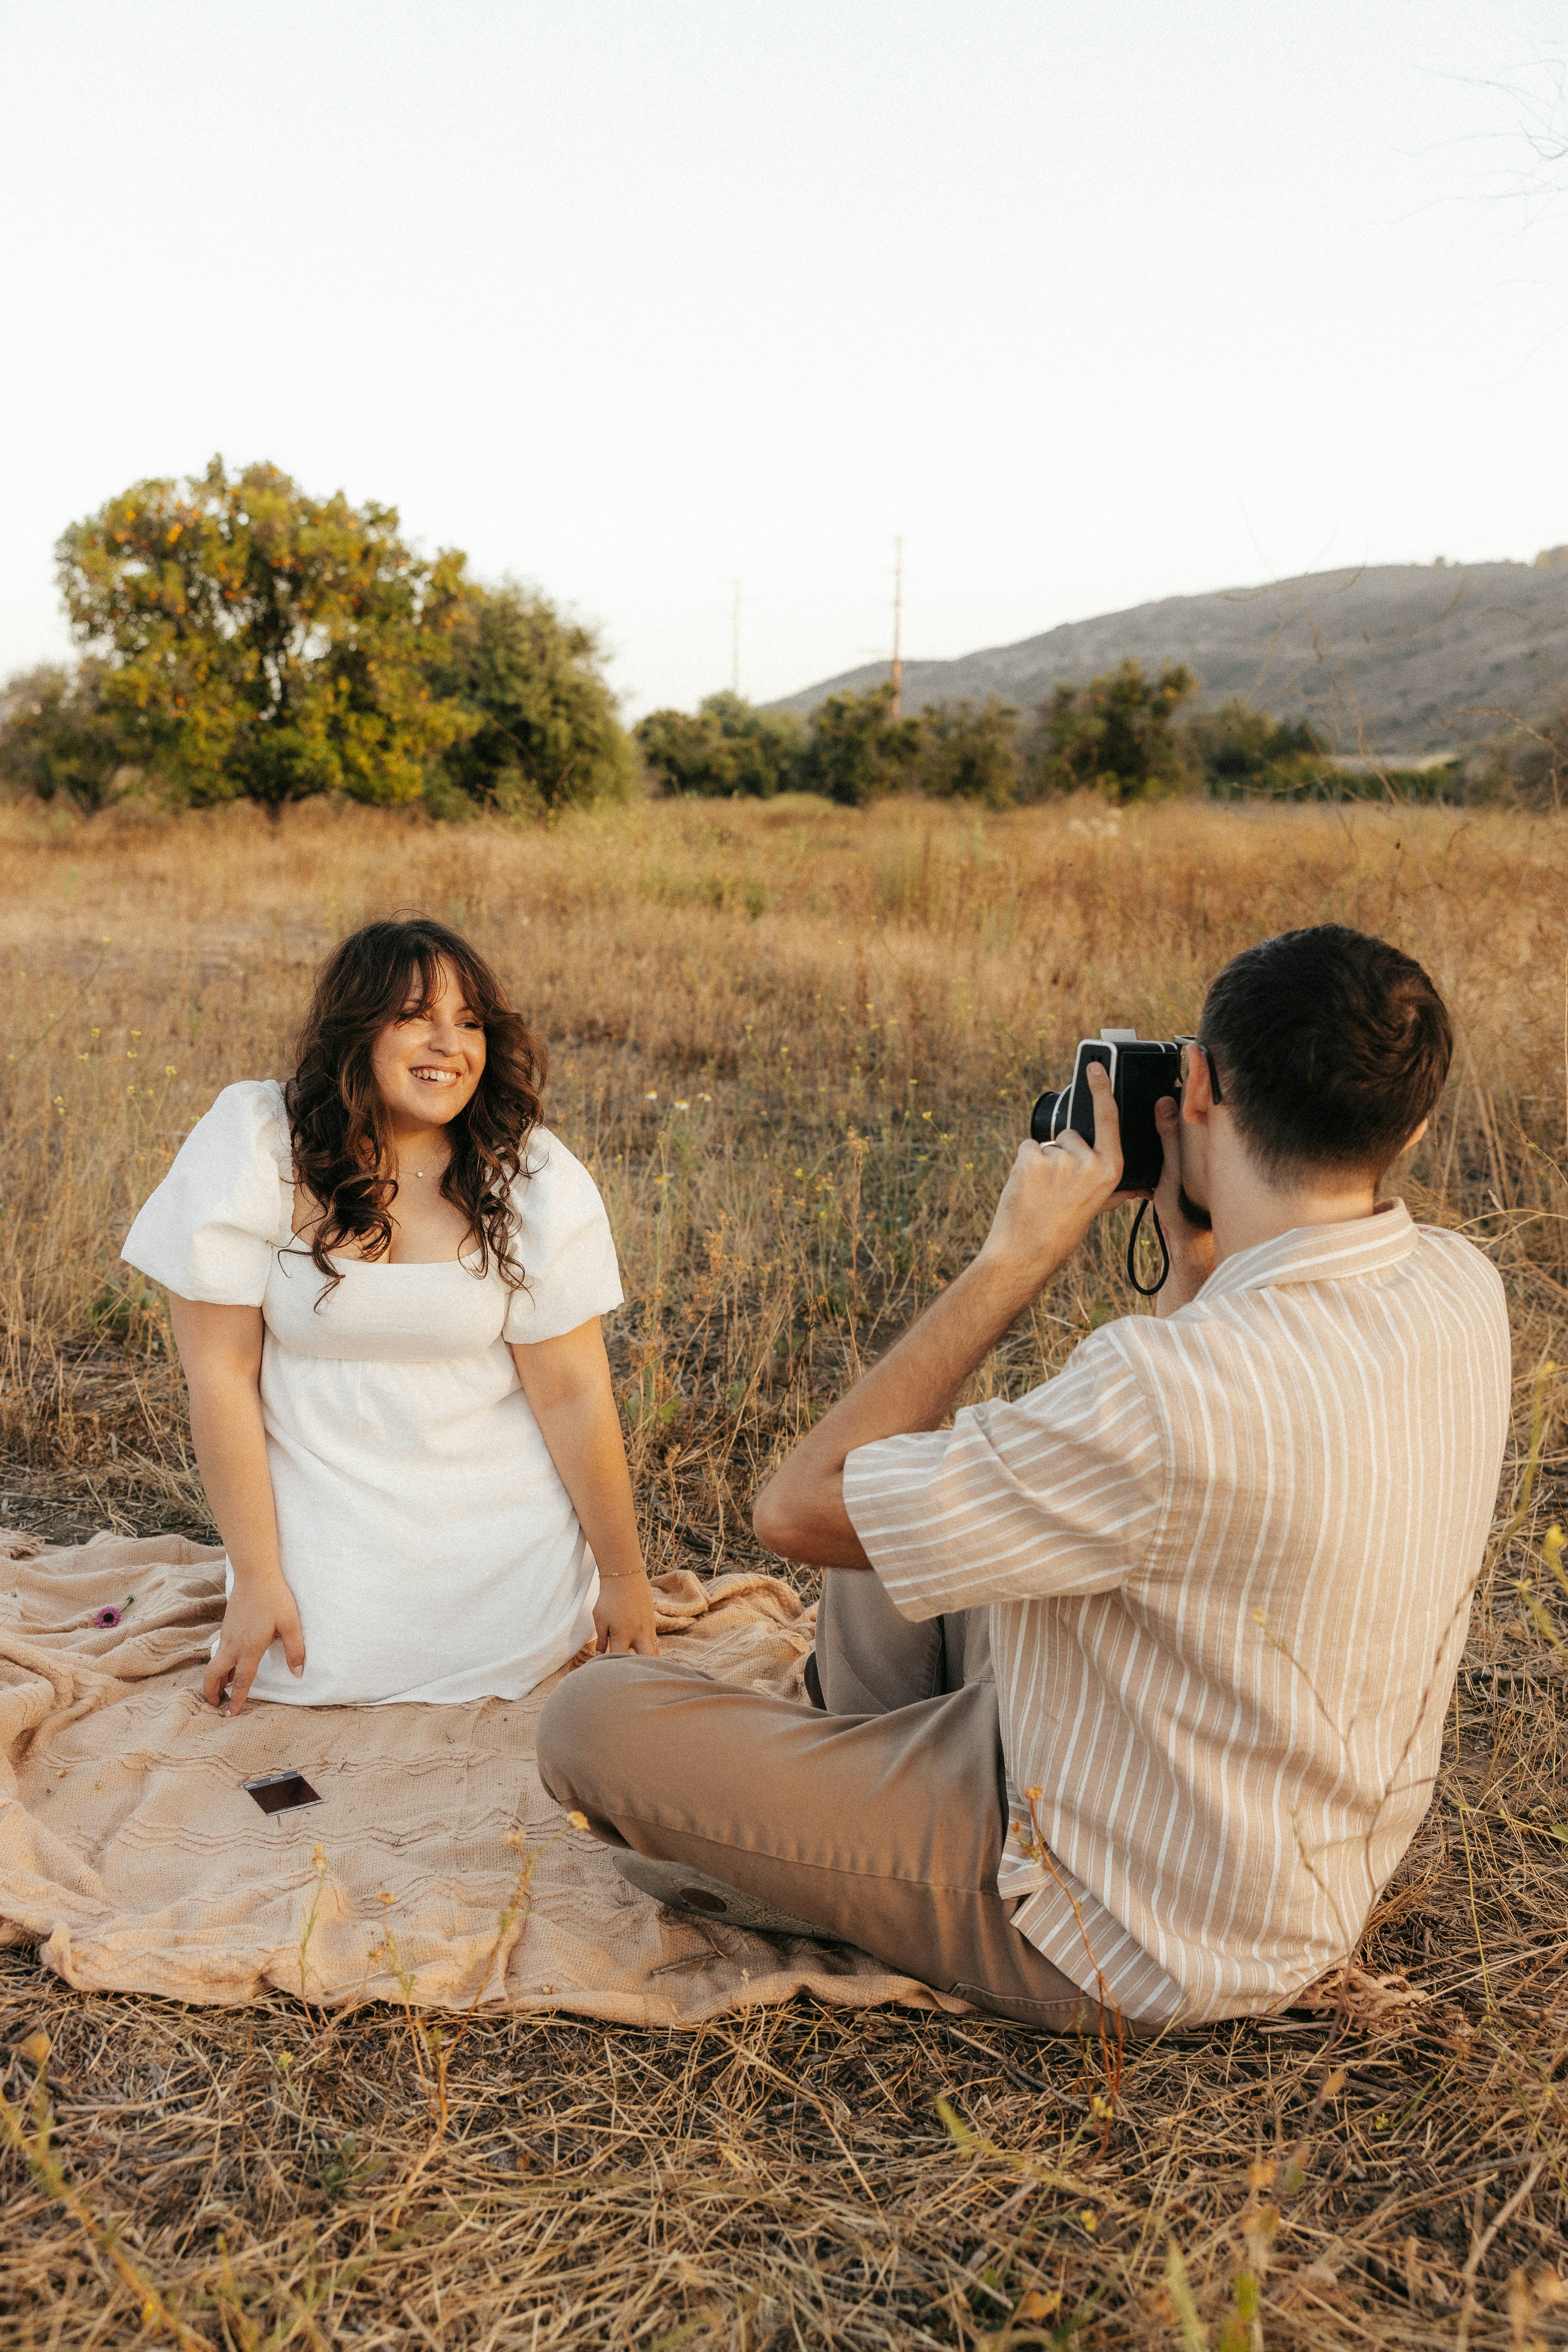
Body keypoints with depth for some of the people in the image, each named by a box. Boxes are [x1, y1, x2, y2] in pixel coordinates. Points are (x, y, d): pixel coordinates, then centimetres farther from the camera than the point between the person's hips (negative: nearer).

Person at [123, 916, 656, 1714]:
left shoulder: (531, 1173, -13)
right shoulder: (252, 1145, -14)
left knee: (502, 1656, -10)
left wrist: (623, 1578, -5)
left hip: (498, 1497, 1)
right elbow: (220, 1372, -12)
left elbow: (573, 1390, -10)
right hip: (325, 1491, 0)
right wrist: (256, 1578, -12)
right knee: (318, 1672, -15)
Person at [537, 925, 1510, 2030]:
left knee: (594, 1716, -7)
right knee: (892, 1518, 20)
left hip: (1132, 1946, -8)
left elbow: (800, 1507, -26)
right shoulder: (1463, 1290, -10)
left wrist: (1019, 1255, -22)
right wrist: (1196, 1249, -2)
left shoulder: (1183, 1390, -38)